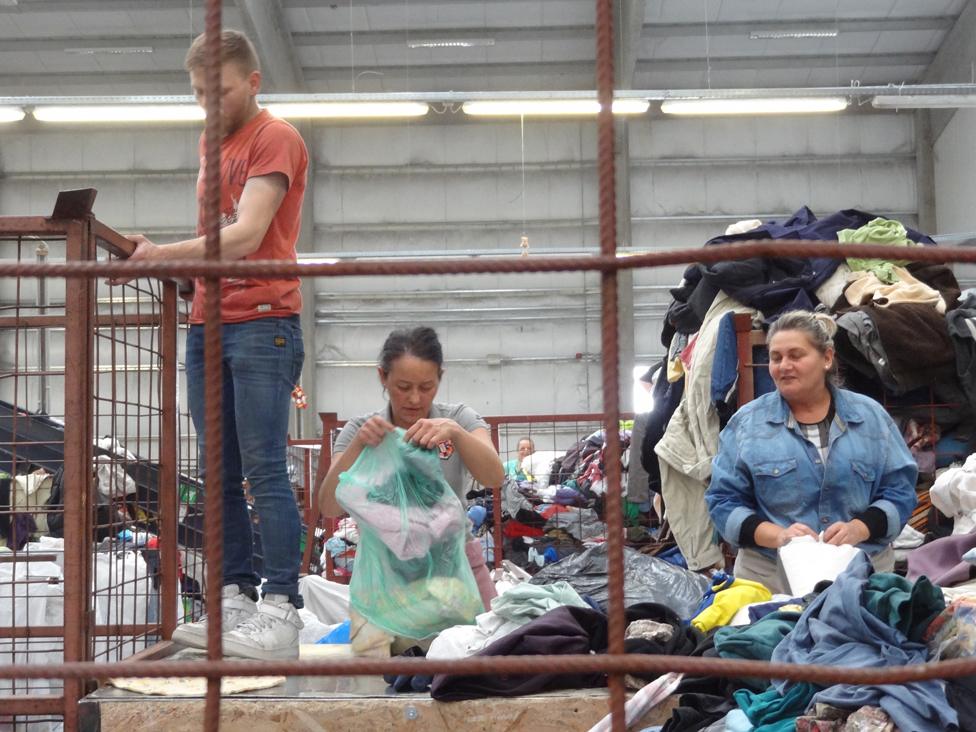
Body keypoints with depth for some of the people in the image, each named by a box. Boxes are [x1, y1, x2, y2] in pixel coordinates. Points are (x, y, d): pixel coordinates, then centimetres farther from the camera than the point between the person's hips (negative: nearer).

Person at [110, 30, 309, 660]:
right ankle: (236, 600, 9)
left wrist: (162, 255, -25)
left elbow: (246, 237, -16)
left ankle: (282, 614, -11)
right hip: (207, 323, 8)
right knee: (220, 477, 5)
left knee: (266, 471, -11)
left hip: (263, 321, -8)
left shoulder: (276, 139, -4)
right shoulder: (212, 144, 22)